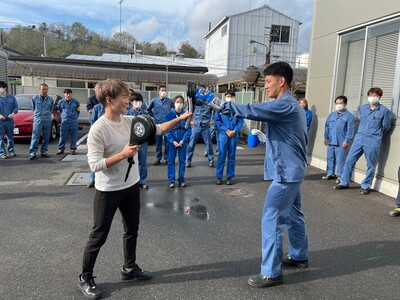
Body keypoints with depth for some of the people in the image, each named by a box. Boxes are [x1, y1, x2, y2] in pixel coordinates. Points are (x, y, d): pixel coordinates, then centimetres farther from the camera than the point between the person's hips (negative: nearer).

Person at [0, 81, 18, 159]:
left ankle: (11, 151, 23)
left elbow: (15, 107, 7)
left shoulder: (11, 97, 5)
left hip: (9, 120, 1)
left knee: (10, 137, 11)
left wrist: (13, 113, -12)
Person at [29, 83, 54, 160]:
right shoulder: (35, 98, 1)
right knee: (35, 136, -7)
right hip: (38, 119, -2)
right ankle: (33, 153, -7)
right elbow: (33, 108, 15)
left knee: (46, 137, 5)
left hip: (47, 120, 2)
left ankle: (44, 151, 14)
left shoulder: (50, 99, 6)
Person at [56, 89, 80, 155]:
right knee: (63, 135, -1)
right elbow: (59, 110, 21)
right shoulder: (61, 102, 4)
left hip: (73, 121, 0)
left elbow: (78, 110, 16)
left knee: (74, 136, 2)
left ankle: (73, 149, 11)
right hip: (64, 121, 0)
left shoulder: (76, 102, 2)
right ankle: (61, 149, 8)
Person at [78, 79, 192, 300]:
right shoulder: (98, 129, -21)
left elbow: (157, 129, 6)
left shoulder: (131, 121, -1)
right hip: (109, 191, -7)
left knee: (132, 230, 20)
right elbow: (94, 165, -23)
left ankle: (129, 268, 41)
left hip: (132, 186, 7)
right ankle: (85, 278, 29)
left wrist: (179, 119, -2)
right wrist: (123, 154, -29)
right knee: (99, 235, 8)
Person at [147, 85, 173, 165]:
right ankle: (158, 158, 16)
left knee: (167, 142, 2)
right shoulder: (154, 100, 3)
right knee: (158, 142, 6)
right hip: (158, 124, 0)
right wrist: (153, 116, 8)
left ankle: (167, 158, 13)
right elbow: (148, 109, 16)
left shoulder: (170, 101, 2)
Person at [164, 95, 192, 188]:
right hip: (172, 141, -1)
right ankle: (171, 180, 11)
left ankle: (181, 179, 19)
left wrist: (183, 140, -14)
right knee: (171, 160, 3)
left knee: (182, 160, 8)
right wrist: (173, 141, -14)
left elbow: (189, 129, -4)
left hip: (183, 141, 1)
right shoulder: (169, 115, -4)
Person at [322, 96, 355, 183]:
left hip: (341, 143, -6)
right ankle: (330, 174, 25)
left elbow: (350, 130, -9)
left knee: (340, 160, -1)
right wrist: (326, 137, 13)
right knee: (330, 159, 13)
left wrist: (346, 141, -14)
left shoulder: (349, 116, -4)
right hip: (331, 142, 6)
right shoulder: (331, 115, 14)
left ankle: (339, 176, 9)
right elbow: (327, 127, 19)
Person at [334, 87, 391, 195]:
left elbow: (386, 127, 5)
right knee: (349, 161, 4)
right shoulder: (363, 108, 9)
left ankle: (366, 186, 19)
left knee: (371, 166, 5)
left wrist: (375, 133, 14)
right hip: (358, 139, 4)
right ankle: (344, 183, 15)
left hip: (372, 142, -4)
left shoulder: (384, 111, -3)